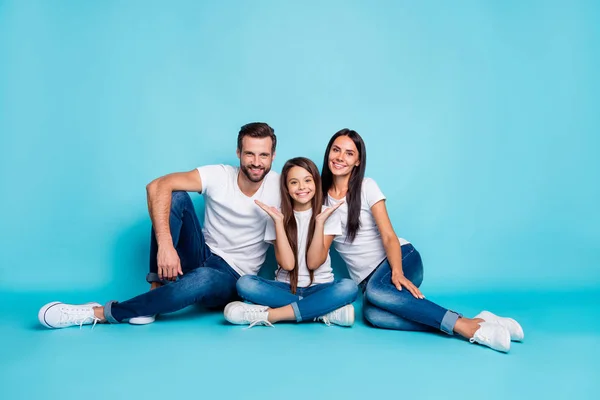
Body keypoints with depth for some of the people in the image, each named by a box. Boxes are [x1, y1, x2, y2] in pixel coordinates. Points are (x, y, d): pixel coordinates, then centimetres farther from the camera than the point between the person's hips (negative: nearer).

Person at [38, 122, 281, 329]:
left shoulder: (279, 187, -13)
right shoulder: (218, 176, -12)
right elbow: (157, 187, -22)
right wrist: (165, 245, -33)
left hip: (231, 280, -1)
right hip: (203, 256, 2)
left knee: (202, 279, -40)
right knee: (175, 195, -22)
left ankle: (100, 314, -25)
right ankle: (157, 288, -19)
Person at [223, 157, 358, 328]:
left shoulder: (329, 215, 0)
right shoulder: (279, 217, 2)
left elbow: (313, 262, -10)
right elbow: (287, 264, -11)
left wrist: (320, 221, -18)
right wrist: (279, 221, -15)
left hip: (319, 288, -1)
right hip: (285, 288, 1)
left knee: (349, 287, -33)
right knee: (245, 283, -27)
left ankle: (269, 314, -28)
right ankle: (325, 310, -26)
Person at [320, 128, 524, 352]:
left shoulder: (367, 187, -5)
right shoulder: (320, 197, 4)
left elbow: (389, 236, -13)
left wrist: (397, 272, -30)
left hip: (402, 258, -2)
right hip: (368, 279, 3)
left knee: (376, 290, -38)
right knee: (372, 314, -33)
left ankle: (467, 325, -33)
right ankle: (469, 324, -32)